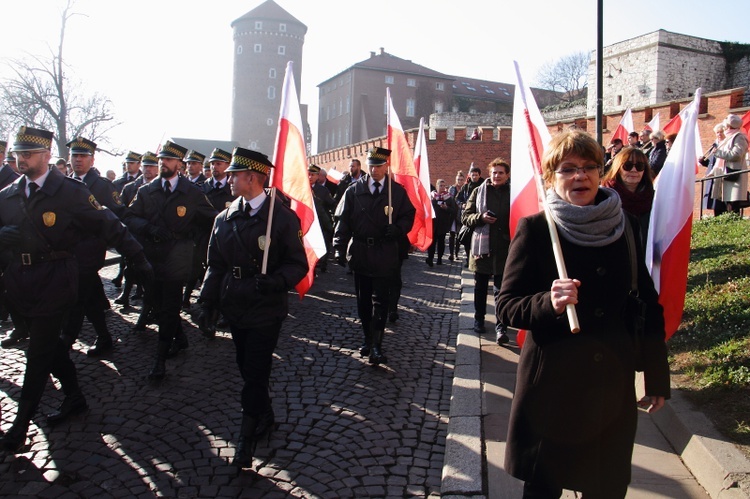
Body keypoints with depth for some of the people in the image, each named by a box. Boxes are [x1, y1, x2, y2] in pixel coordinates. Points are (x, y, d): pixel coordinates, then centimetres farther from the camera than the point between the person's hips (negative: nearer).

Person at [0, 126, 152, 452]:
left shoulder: (69, 191, -9)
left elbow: (107, 224, -9)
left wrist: (138, 257, -11)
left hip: (54, 280, -6)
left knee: (39, 352, 0)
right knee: (49, 344, 16)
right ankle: (74, 398, 34)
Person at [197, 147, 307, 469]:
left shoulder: (283, 217, -10)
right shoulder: (225, 218, 6)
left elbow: (298, 265, -9)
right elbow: (215, 266, 10)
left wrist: (274, 281, -28)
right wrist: (207, 304, 5)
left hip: (266, 311, -5)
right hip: (235, 309, 5)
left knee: (255, 375, 0)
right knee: (247, 370, 16)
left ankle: (247, 438, 15)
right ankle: (265, 416, 39)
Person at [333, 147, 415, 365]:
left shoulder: (398, 191, 3)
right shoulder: (354, 190, 4)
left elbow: (409, 216, 8)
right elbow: (343, 220, 3)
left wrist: (397, 228, -14)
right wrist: (339, 248, -6)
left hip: (385, 255, -2)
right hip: (360, 253, 2)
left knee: (380, 301, -3)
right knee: (363, 300, 10)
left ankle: (376, 345, -1)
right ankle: (368, 338, 25)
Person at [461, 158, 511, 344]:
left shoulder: (513, 193, 2)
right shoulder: (479, 192, 5)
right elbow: (466, 217, 5)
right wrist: (481, 217, -14)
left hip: (504, 248, -2)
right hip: (482, 246, 2)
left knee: (502, 290, -3)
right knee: (480, 287, 14)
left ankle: (501, 327, 1)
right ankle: (479, 319, 31)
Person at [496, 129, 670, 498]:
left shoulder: (624, 227, 3)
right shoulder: (535, 229, -8)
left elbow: (647, 304, 10)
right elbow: (505, 306, -8)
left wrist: (657, 377, 11)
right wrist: (549, 302, -27)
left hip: (613, 384, 3)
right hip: (551, 385, -3)